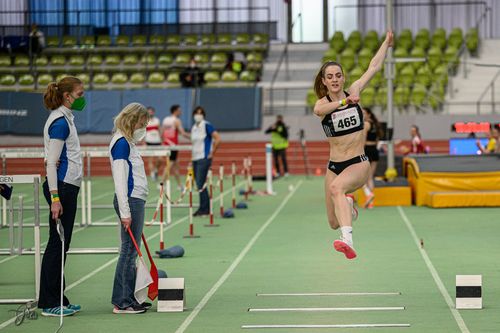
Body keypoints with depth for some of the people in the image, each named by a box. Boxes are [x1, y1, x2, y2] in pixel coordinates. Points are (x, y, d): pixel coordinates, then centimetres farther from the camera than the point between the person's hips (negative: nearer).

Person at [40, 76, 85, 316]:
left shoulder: (65, 118, 16)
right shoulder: (60, 122, -14)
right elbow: (52, 163, -18)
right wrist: (55, 198, -23)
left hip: (67, 187, 10)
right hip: (61, 187, -10)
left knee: (60, 244, 11)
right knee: (57, 244, -6)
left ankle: (57, 300, 15)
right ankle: (50, 304, -2)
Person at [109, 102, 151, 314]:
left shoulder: (128, 142, 18)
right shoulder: (121, 143, -12)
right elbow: (120, 180, -17)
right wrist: (125, 212, -20)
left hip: (135, 201, 10)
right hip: (130, 201, -10)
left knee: (131, 252, 11)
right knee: (129, 251, -7)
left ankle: (128, 299, 16)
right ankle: (121, 303, -5)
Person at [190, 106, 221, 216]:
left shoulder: (207, 126, -9)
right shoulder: (193, 128, 14)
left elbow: (218, 139, -15)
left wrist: (211, 153, -12)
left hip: (204, 159, -8)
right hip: (195, 158, 8)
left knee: (200, 184, -10)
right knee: (199, 184, 8)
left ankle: (204, 209, -4)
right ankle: (205, 209, 13)